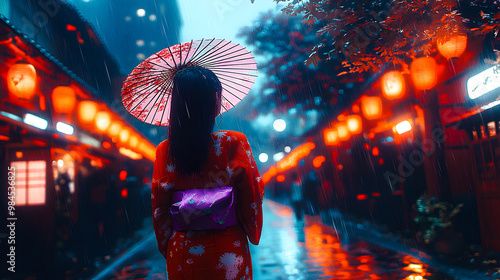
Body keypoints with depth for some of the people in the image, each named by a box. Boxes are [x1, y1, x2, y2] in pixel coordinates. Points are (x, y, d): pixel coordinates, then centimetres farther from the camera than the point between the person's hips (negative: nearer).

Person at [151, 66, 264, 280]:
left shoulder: (164, 151, -9)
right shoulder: (234, 143, -16)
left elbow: (159, 209, -1)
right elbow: (252, 195, -8)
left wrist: (167, 249, 13)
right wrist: (253, 233, 10)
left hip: (181, 256, 2)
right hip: (227, 254, -2)